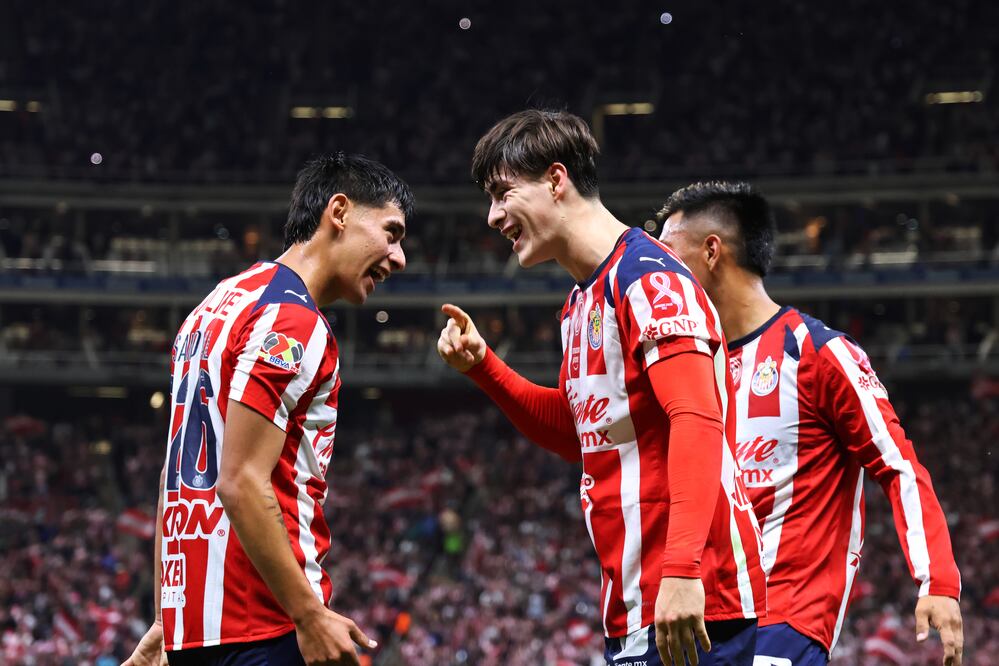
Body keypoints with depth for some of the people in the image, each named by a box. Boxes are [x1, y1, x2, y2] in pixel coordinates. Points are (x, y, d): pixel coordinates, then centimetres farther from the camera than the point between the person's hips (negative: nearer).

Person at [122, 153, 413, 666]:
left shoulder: (223, 302, 19)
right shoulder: (291, 321, -11)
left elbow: (179, 478, 21)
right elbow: (242, 484, -19)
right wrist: (309, 614, -19)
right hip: (264, 624, -10)